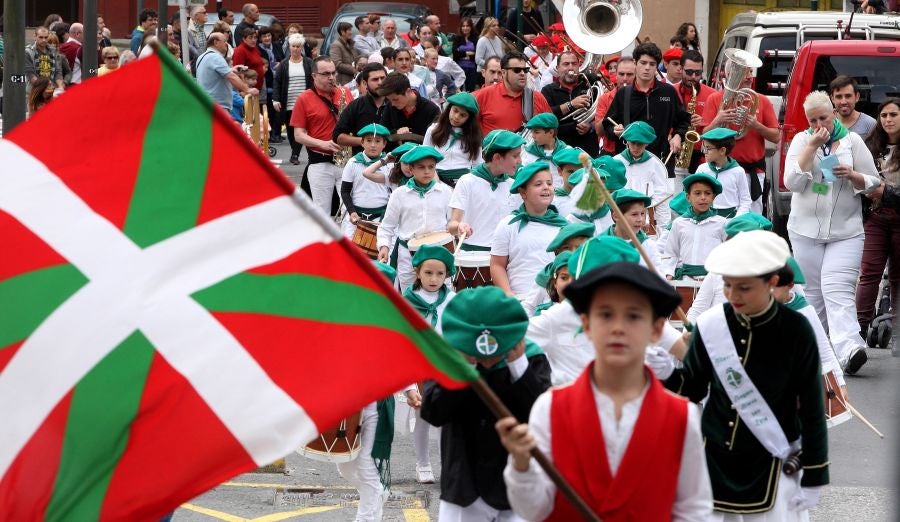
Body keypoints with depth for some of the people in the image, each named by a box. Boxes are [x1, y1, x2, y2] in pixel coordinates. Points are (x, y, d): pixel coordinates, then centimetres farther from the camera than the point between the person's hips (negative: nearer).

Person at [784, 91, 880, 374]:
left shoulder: (852, 140, 5)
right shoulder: (801, 140, 6)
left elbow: (873, 182, 7)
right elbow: (792, 182, -6)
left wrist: (852, 175, -15)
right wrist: (812, 146, -11)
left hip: (846, 231, -2)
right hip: (807, 229, 2)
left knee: (837, 288, -17)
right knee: (812, 290, 6)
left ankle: (848, 348, -29)